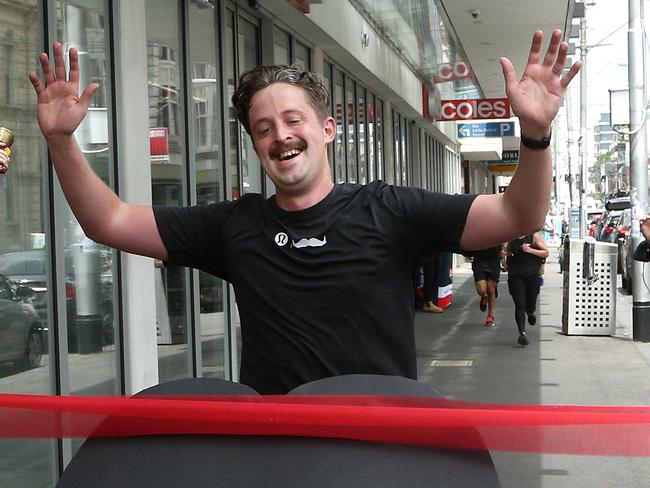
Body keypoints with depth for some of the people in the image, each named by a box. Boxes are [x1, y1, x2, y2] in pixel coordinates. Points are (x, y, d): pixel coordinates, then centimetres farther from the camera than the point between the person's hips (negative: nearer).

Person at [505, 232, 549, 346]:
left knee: (530, 306, 10)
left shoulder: (535, 236, -5)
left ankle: (530, 314, 48)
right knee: (519, 305, -9)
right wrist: (506, 252, -5)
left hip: (532, 275, -1)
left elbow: (546, 253, -4)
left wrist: (530, 250, -17)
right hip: (515, 276, 1)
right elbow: (507, 250, 19)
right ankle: (522, 333, -6)